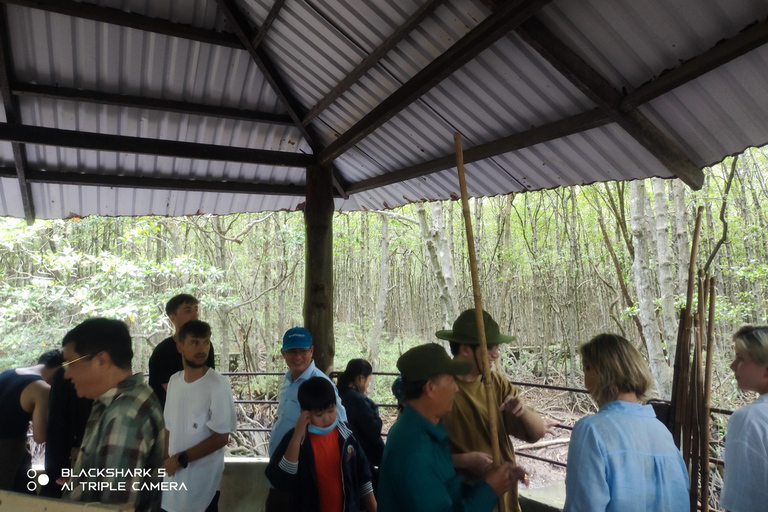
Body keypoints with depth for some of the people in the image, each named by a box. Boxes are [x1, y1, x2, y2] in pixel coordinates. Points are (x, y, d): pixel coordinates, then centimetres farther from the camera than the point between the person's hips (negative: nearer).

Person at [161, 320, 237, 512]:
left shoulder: (218, 384, -18)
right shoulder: (174, 380, 2)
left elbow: (221, 437, -17)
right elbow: (169, 427, 9)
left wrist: (181, 459, -13)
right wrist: (167, 459, -3)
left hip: (202, 478, -5)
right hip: (174, 473, 5)